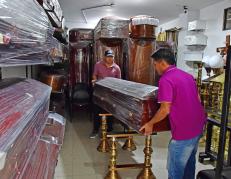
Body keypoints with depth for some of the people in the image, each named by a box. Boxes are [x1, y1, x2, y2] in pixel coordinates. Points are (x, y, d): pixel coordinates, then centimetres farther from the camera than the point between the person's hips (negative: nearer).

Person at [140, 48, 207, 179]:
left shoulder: (165, 80, -17)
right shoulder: (188, 75, 9)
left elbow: (165, 109, -20)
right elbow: (197, 99, 16)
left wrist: (150, 124, -6)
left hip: (184, 131, -9)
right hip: (198, 126, 9)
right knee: (189, 162, 26)